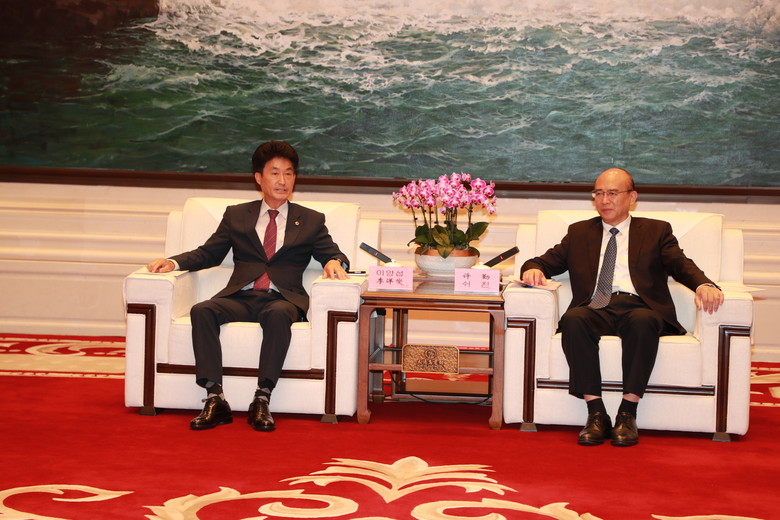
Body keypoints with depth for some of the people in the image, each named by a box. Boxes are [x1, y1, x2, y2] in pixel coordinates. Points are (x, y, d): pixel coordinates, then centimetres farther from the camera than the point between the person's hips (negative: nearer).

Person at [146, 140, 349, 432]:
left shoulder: (311, 221, 19)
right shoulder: (236, 215, 22)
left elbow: (332, 254, 11)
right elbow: (208, 253, 17)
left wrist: (334, 262, -15)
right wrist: (173, 262, -2)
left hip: (282, 299, -2)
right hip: (240, 297, 2)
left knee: (279, 315, -38)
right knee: (201, 311, -30)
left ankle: (262, 401, -37)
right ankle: (215, 400, -32)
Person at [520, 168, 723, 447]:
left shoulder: (656, 231, 20)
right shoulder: (579, 232, 26)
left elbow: (681, 264, 5)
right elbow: (548, 261, 20)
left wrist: (703, 285, -17)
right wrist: (533, 268, -7)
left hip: (639, 307, -1)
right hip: (595, 308, 1)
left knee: (642, 321, -37)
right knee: (573, 319, -34)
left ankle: (627, 414, -31)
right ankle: (596, 413, -31)